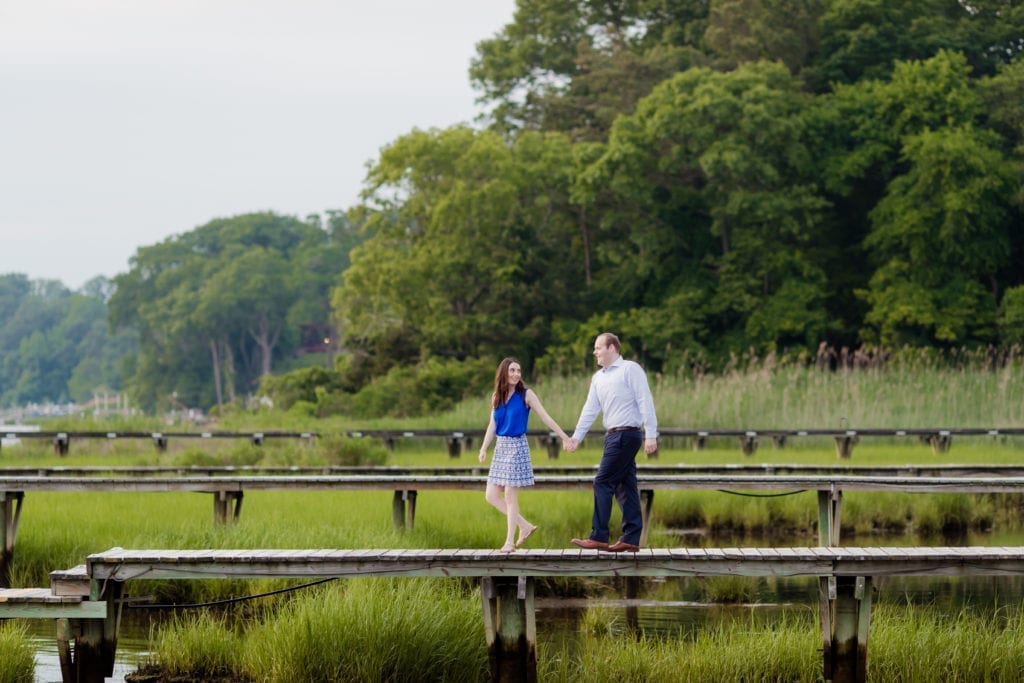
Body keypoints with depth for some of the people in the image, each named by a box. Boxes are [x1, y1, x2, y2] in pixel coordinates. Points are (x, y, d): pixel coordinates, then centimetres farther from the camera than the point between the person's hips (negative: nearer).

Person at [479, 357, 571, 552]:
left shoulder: (526, 395, -5)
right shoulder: (496, 397, 8)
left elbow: (545, 417, -7)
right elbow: (492, 425, 6)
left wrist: (564, 437, -13)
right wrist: (484, 449, -5)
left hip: (517, 446, -6)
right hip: (500, 447, 6)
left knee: (510, 496, -5)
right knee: (491, 496, 2)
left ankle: (510, 540, 3)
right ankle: (525, 526, 15)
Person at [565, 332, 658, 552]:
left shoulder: (630, 370, -7)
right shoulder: (598, 378, 16)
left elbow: (645, 402, -11)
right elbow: (590, 409, 18)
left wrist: (651, 435, -17)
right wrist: (576, 437, 12)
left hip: (627, 434, -8)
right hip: (613, 435, 8)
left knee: (602, 483, -10)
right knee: (625, 487, 7)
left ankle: (599, 537, -9)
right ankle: (631, 539, 9)